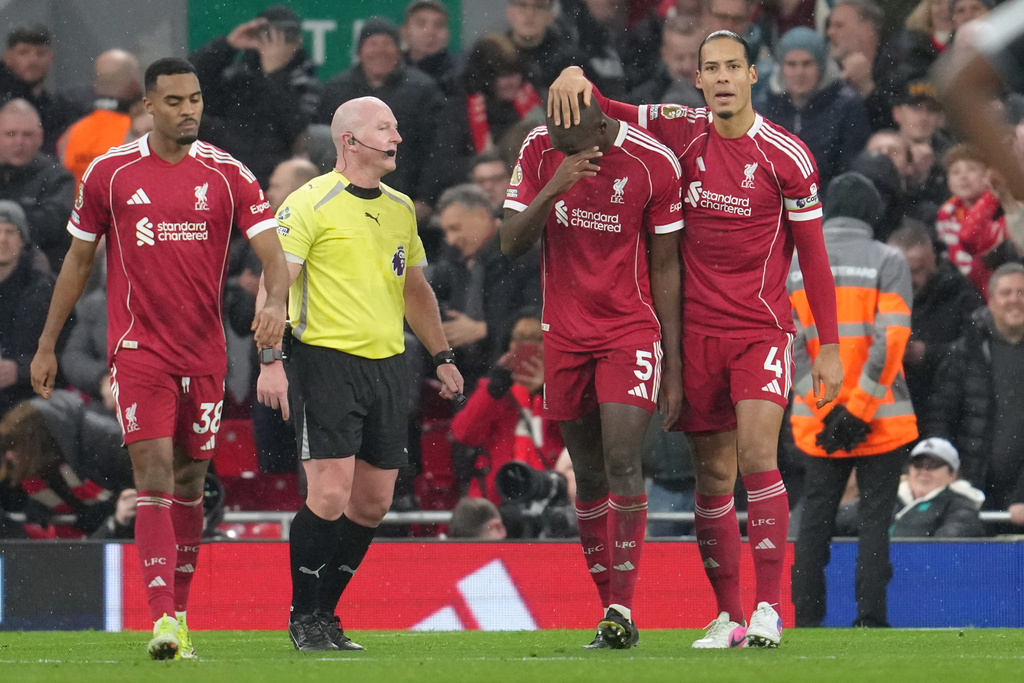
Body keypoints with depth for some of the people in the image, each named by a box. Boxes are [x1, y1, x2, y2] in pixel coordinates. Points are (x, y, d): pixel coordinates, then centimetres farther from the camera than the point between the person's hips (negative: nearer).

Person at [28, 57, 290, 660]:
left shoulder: (228, 175, 1)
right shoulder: (111, 173, 1)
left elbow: (272, 252, -6)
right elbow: (78, 260, 10)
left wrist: (276, 302, -28)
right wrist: (47, 345, 11)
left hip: (205, 354, 2)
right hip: (138, 349, -2)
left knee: (189, 483, 11)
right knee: (155, 477, -14)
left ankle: (180, 614, 23)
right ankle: (162, 620, -22)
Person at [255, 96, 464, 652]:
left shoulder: (400, 208, 14)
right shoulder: (310, 204, -7)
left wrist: (441, 356, 23)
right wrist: (270, 362, -19)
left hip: (387, 365, 7)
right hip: (326, 361, -7)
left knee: (373, 502, 5)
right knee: (330, 494, -13)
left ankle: (324, 614, 16)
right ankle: (303, 619, 1)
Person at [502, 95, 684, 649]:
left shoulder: (653, 164, -11)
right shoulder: (540, 150, -3)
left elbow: (665, 269, -3)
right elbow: (511, 245, -5)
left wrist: (673, 366, -2)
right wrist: (552, 189, -22)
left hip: (631, 329, -3)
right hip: (565, 331, 3)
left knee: (622, 462, -17)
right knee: (589, 476, 5)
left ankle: (622, 609, -14)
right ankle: (608, 610, 12)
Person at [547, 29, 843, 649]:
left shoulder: (787, 156, -5)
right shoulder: (682, 133, 2)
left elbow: (813, 254, 0)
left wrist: (830, 348, -1)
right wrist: (574, 77, -13)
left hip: (763, 329, -3)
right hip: (698, 330, 3)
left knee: (757, 453, -20)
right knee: (714, 475, 3)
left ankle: (769, 608, -16)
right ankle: (728, 616, 10)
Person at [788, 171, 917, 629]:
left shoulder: (793, 266, 6)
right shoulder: (887, 261, -4)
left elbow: (788, 347, 1)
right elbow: (890, 340, -13)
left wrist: (826, 411, 2)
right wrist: (859, 410, -12)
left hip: (818, 420, 3)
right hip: (882, 420, -3)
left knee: (814, 520, 9)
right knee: (875, 520, 1)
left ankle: (807, 619, 5)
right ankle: (870, 619, -4)